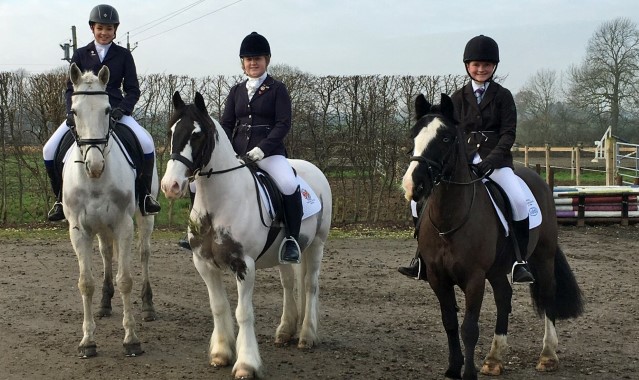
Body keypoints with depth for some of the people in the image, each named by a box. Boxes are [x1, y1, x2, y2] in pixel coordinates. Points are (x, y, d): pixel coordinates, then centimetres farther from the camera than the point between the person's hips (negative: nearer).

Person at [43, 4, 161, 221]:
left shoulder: (123, 56, 7)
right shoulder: (81, 55, 10)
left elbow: (133, 90, 5)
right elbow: (71, 88, 8)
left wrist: (122, 108, -14)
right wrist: (72, 112, -10)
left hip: (115, 111, -1)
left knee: (147, 143, -26)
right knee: (50, 150, -16)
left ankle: (144, 195, -11)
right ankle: (61, 199, 1)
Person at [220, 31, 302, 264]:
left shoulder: (277, 89, 3)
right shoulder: (236, 91, 15)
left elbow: (283, 124, -6)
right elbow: (226, 124, 13)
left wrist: (263, 148, -19)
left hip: (269, 152, -5)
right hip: (238, 153, 5)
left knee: (289, 184, -34)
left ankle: (291, 239, -20)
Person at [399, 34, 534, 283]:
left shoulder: (503, 96, 5)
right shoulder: (458, 98, 12)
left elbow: (509, 132, -3)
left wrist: (493, 158, -19)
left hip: (496, 158, -3)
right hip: (465, 158, 3)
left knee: (519, 200, -28)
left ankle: (520, 262, -18)